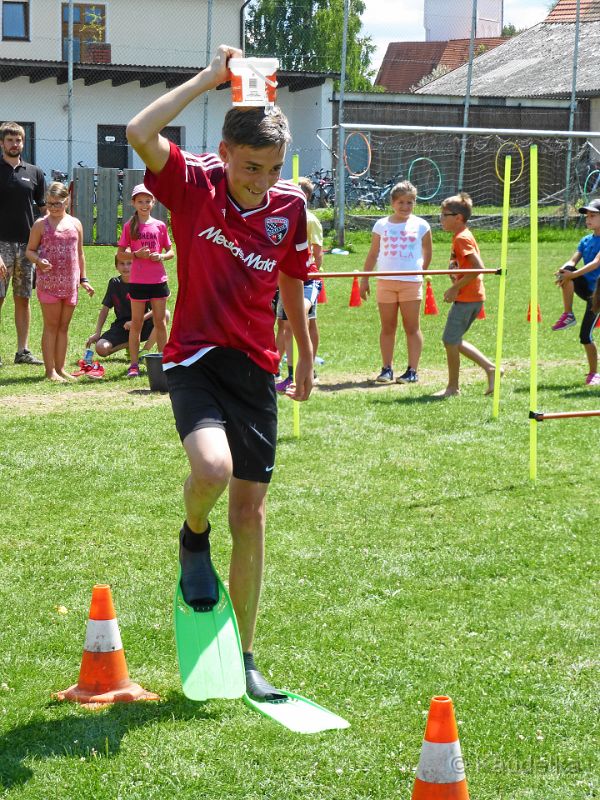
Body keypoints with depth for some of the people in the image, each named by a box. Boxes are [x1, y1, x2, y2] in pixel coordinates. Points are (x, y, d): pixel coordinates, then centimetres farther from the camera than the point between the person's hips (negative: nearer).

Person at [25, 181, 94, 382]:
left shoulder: (75, 224, 10)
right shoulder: (41, 224, 0)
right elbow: (29, 251, 2)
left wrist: (83, 279, 14)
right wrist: (39, 261, -18)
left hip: (70, 283, 4)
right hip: (48, 281, -4)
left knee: (64, 326, 8)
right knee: (51, 325, -1)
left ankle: (60, 368, 14)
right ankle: (50, 370, 2)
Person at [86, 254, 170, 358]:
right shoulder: (114, 283, 4)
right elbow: (105, 309, 7)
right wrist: (97, 333, -3)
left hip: (142, 326, -1)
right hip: (121, 327, 1)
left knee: (165, 314, -30)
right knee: (101, 349, -27)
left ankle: (145, 351, -17)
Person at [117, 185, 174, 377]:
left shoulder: (160, 226, 5)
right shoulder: (130, 226, 2)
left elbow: (171, 252, 11)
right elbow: (120, 255, 2)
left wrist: (161, 256, -10)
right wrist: (136, 254, -14)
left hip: (158, 280, 1)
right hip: (138, 281, -1)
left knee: (160, 322, 6)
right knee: (136, 323, 3)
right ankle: (134, 364, 6)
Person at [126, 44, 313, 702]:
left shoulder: (289, 206, 0)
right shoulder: (193, 185, -9)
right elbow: (139, 133, -27)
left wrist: (306, 352, 24)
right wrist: (210, 77, -22)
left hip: (256, 370, 4)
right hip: (195, 358, -3)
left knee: (250, 512, 5)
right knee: (212, 468, -31)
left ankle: (244, 659, 18)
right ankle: (193, 540, 7)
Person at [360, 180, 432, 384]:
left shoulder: (421, 225, 3)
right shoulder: (381, 225, 6)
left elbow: (427, 253, 13)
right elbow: (373, 254, 9)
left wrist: (420, 271, 10)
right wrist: (365, 279, 7)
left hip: (411, 282, -1)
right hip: (386, 281, 1)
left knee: (412, 327, 1)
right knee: (387, 327, 6)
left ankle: (412, 370, 4)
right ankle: (387, 369, 11)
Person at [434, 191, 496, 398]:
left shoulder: (462, 238, -16)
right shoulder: (461, 236, 14)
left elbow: (478, 267, -24)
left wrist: (456, 288, -19)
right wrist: (455, 288, 5)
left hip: (466, 298, -10)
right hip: (473, 297, 10)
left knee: (450, 341, -1)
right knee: (454, 341, 15)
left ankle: (452, 387, 8)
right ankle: (490, 368, 14)